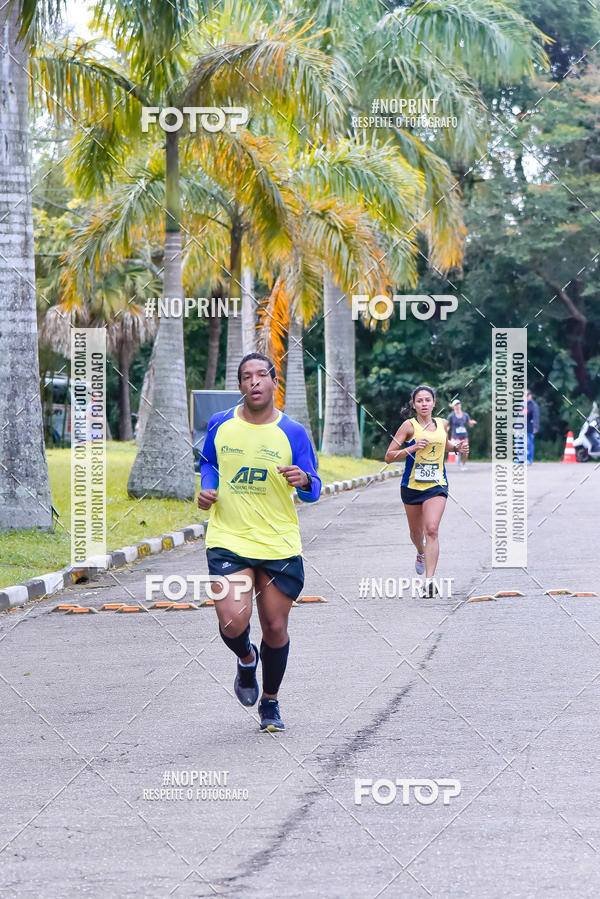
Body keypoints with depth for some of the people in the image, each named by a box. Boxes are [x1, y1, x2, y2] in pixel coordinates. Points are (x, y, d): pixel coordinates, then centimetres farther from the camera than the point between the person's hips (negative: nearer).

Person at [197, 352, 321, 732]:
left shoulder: (293, 433, -2)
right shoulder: (220, 425, 3)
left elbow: (314, 490, 2)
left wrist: (304, 481, -21)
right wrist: (207, 489, 3)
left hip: (280, 545, 0)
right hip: (228, 541, 0)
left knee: (275, 629, 6)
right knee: (233, 623, -17)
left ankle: (270, 702, 31)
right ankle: (246, 659, 21)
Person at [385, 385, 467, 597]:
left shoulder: (442, 424, 4)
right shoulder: (409, 426, -7)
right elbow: (389, 456, -8)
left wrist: (457, 445, 7)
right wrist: (412, 448, -22)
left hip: (437, 485, 0)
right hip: (412, 485, 0)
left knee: (431, 530, -17)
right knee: (416, 531, 17)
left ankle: (429, 580, -20)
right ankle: (421, 554, 53)